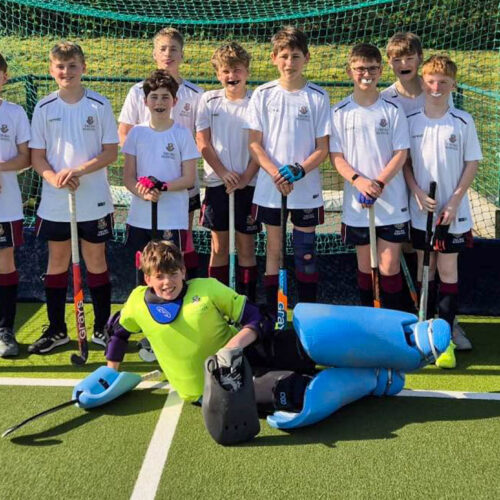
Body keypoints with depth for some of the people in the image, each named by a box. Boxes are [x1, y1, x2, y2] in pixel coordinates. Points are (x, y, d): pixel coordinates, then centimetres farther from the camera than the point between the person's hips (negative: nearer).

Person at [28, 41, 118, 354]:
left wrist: (78, 171, -18)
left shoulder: (100, 105, -3)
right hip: (54, 202, 2)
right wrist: (54, 178, -17)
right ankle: (57, 330, 22)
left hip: (94, 200, -2)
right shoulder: (44, 108, 2)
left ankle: (102, 328, 20)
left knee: (96, 261, 7)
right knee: (57, 261, 10)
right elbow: (37, 156, 3)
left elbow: (111, 152, -5)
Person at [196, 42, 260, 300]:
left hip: (248, 184, -1)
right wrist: (223, 173, -10)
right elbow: (203, 142, 0)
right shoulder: (209, 100, 3)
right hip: (217, 183, 2)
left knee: (246, 244, 6)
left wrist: (245, 178, -13)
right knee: (219, 246, 9)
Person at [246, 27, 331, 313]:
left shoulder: (318, 97, -1)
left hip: (307, 188, -1)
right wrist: (276, 173, -14)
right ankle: (273, 311, 18)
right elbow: (254, 143, 0)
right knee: (274, 248, 9)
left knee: (306, 252, 6)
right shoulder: (263, 94, 1)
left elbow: (323, 148, -1)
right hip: (269, 187, 1)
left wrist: (298, 171, -16)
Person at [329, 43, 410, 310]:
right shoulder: (340, 112, 1)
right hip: (356, 203, 1)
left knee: (389, 266, -1)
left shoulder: (393, 110, -1)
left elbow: (401, 154, -2)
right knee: (364, 265, 12)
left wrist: (379, 183, -16)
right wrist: (358, 180, -18)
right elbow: (335, 156, -1)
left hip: (392, 201, -1)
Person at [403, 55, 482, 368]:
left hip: (453, 212, -2)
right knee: (424, 271, 10)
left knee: (448, 271, 2)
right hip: (420, 211, 2)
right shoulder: (411, 121, 0)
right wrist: (418, 194, -11)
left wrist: (454, 202, -11)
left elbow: (472, 164, -2)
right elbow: (404, 163, 3)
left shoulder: (463, 121, -4)